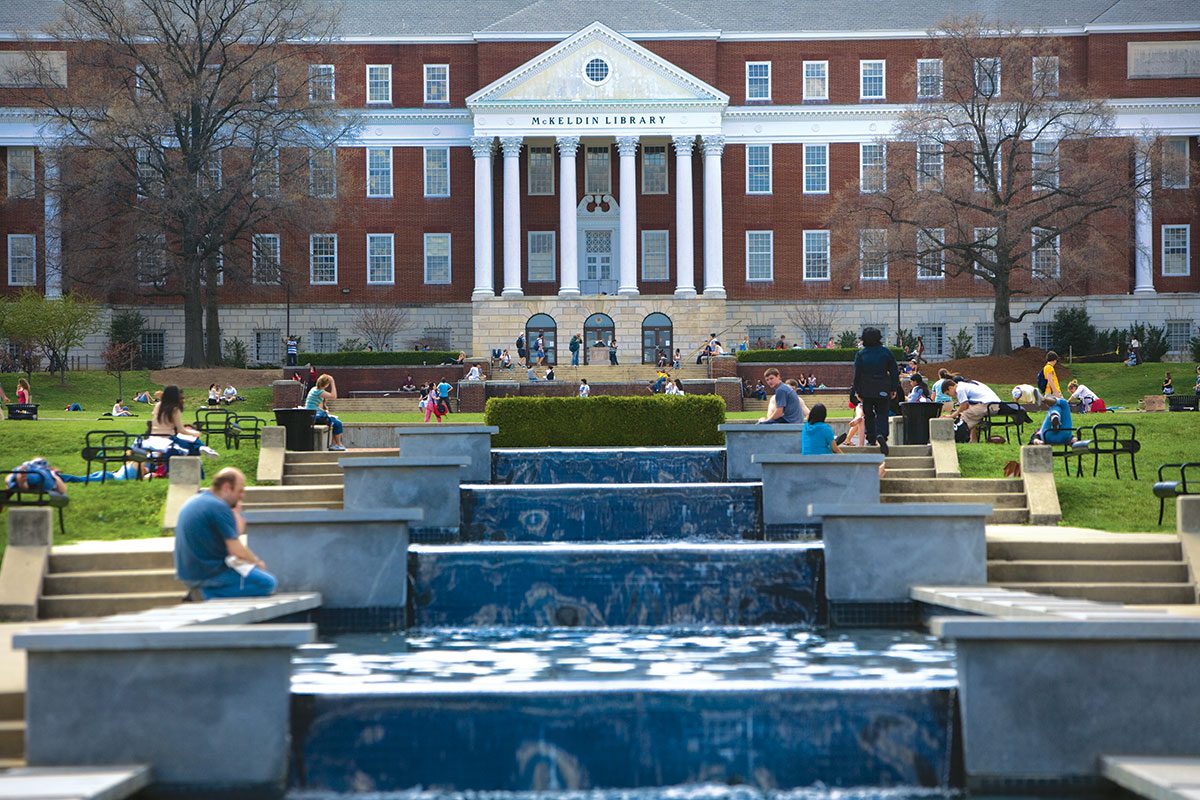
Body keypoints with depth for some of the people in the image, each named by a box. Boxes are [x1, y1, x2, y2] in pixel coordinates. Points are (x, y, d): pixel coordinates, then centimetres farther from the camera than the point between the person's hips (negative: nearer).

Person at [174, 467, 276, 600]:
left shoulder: (192, 502, 13)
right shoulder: (219, 508, -17)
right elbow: (237, 550, -16)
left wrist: (236, 515, 7)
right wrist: (257, 562, 1)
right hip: (210, 573, -10)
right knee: (268, 583, -10)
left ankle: (203, 592, 6)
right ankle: (210, 594, -14)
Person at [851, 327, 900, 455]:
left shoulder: (860, 354, -5)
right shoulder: (886, 352, 0)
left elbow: (857, 374, -4)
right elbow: (894, 372, 1)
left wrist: (857, 391, 2)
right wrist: (894, 389, 8)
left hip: (866, 390, 0)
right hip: (883, 390, 0)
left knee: (868, 415, 13)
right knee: (882, 414, 2)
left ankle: (871, 439, 15)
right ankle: (881, 435, -23)